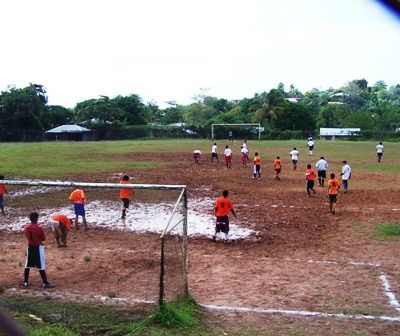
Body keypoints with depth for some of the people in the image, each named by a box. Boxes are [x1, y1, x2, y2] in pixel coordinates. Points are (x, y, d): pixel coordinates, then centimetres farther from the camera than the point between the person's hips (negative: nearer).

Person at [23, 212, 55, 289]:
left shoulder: (26, 228, -2)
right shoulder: (39, 228, -19)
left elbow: (27, 237, 11)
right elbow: (44, 238, -9)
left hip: (30, 247, 6)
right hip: (38, 248, -5)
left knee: (27, 265, 16)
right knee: (41, 266, -2)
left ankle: (25, 282, 22)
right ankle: (45, 283, 2)